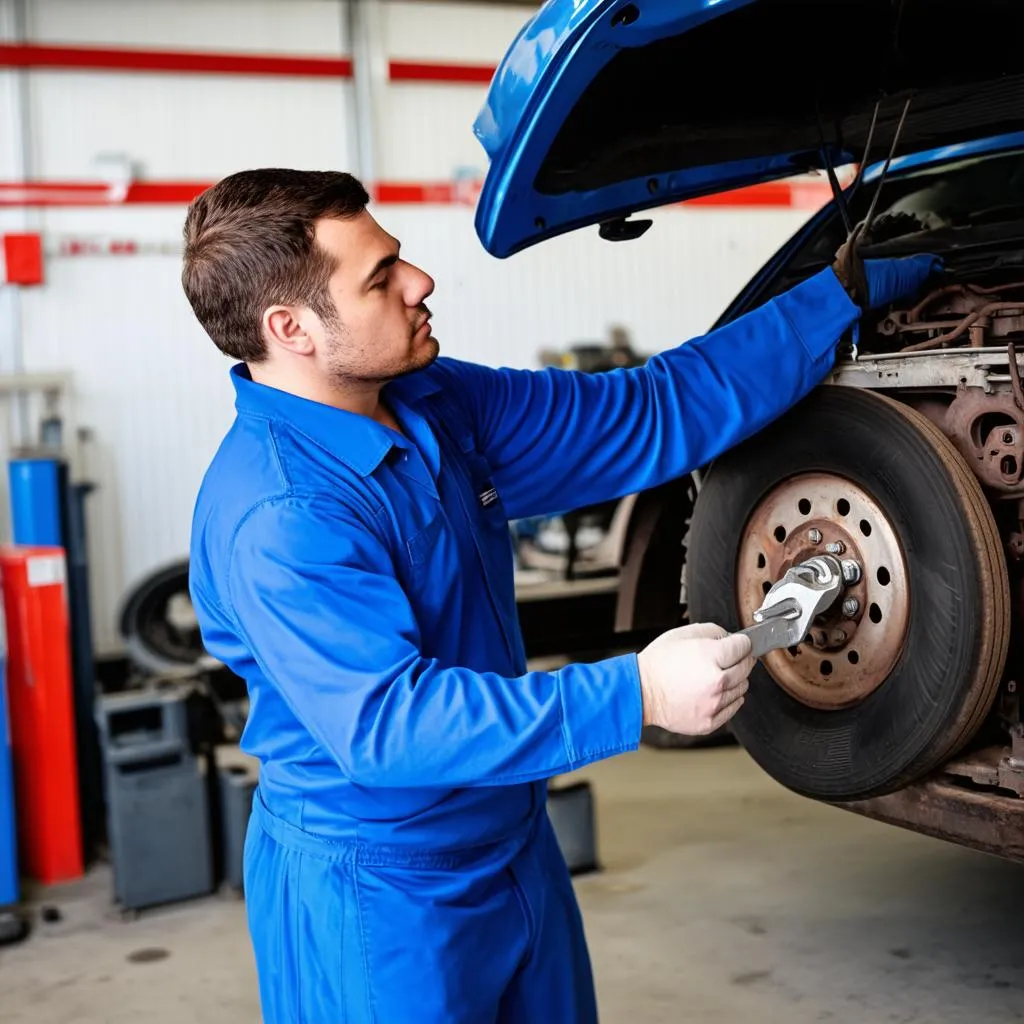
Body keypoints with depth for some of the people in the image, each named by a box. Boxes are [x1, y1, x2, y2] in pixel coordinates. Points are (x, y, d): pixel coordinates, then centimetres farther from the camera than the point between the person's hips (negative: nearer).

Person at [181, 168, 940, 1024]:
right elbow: (383, 725, -32)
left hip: (516, 850, 8)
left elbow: (651, 415, 3)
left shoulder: (439, 406, -1)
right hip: (377, 896, -8)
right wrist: (634, 696, -35)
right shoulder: (276, 516, -26)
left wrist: (853, 291, 4)